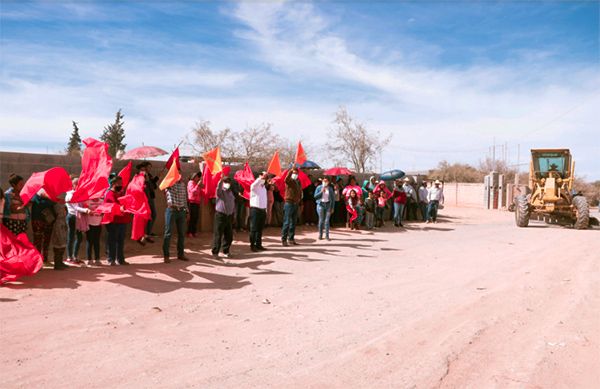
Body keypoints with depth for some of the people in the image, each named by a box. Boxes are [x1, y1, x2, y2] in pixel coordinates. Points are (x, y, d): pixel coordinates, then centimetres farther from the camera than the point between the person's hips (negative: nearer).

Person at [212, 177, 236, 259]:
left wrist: (233, 214, 15)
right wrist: (222, 178, -43)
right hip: (220, 215, -6)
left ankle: (226, 251, 23)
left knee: (229, 235, 9)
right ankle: (215, 252, 5)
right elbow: (219, 186, -29)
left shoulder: (231, 192, 14)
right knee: (218, 235, -3)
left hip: (229, 215, 6)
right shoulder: (220, 191, -4)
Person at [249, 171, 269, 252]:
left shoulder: (264, 187, 16)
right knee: (254, 229, -3)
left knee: (260, 229, 10)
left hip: (263, 210, 7)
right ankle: (252, 245, 2)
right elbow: (256, 182, -32)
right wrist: (262, 177, -48)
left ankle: (258, 245, 16)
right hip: (255, 209, -7)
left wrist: (266, 209, 15)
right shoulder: (254, 186, -6)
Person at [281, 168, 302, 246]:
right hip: (289, 203, -7)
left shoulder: (298, 182, 14)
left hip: (296, 204, 7)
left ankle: (291, 239, 20)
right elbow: (286, 179, -32)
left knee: (293, 223, 12)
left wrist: (299, 199, 12)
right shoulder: (289, 181, -7)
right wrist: (291, 170, -40)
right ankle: (283, 239, -1)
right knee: (286, 222, -5)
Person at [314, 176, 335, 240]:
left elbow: (333, 198, 9)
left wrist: (332, 208, 4)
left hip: (328, 205, 0)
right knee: (321, 220, 0)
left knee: (327, 221, -4)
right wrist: (321, 192, -11)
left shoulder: (330, 188, 7)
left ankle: (327, 235, 0)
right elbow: (315, 196, 0)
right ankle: (320, 235, 10)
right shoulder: (319, 187, 5)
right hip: (321, 204, 0)